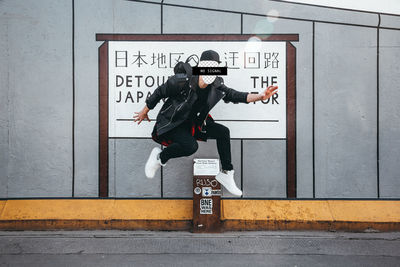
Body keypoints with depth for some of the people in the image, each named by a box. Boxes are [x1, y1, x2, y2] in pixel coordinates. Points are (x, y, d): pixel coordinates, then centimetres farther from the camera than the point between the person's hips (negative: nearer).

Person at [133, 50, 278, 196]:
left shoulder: (217, 86, -10)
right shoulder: (182, 81, -25)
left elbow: (234, 95, -4)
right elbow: (159, 92, -11)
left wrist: (261, 96, -19)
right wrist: (144, 112, 1)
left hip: (193, 123, 6)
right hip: (170, 123, -6)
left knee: (223, 131, -10)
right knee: (190, 146, -32)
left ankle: (226, 173, 3)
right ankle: (160, 156, -4)